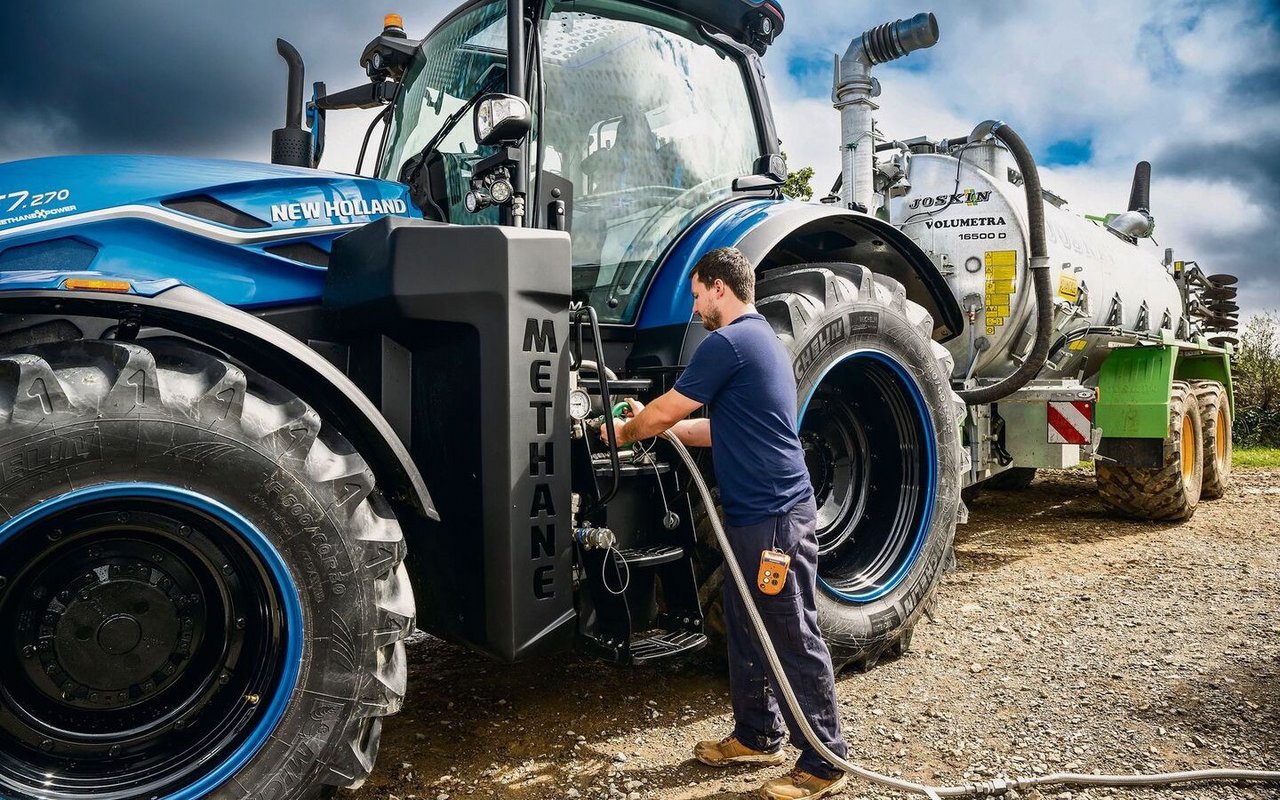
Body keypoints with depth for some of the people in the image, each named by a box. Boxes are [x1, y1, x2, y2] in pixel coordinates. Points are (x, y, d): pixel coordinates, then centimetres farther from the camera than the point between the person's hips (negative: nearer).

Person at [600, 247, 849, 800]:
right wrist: (649, 422, 19)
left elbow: (664, 413, -8)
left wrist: (624, 432, 11)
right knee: (747, 628, 19)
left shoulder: (727, 343, -15)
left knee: (794, 639, 0)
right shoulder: (760, 338, 17)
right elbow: (719, 430, 20)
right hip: (754, 512, 10)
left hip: (774, 514, -10)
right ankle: (757, 735, 33)